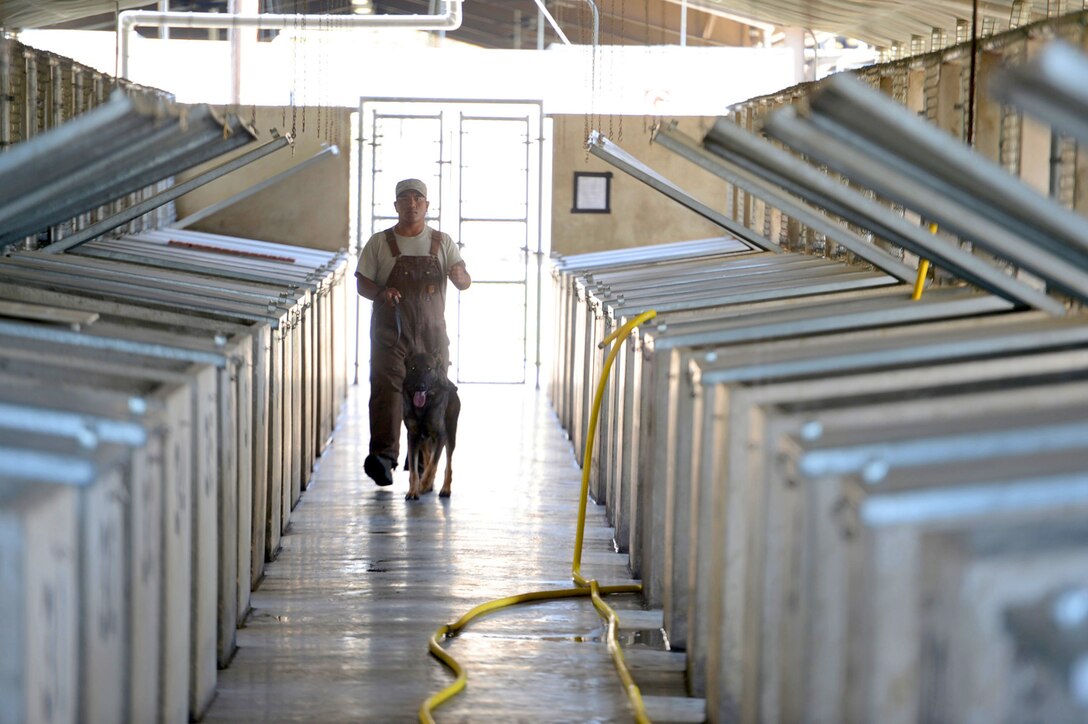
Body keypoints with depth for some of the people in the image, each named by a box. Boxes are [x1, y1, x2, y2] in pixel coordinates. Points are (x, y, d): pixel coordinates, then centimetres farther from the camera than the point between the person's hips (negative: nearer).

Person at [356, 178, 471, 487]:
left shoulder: (442, 242, 11)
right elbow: (362, 282, 5)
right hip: (390, 331, -2)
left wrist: (459, 276, -20)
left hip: (431, 333, 2)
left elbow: (464, 281, 5)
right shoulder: (379, 243, 8)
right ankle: (383, 456, -25)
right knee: (386, 387, -17)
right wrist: (381, 292, -17)